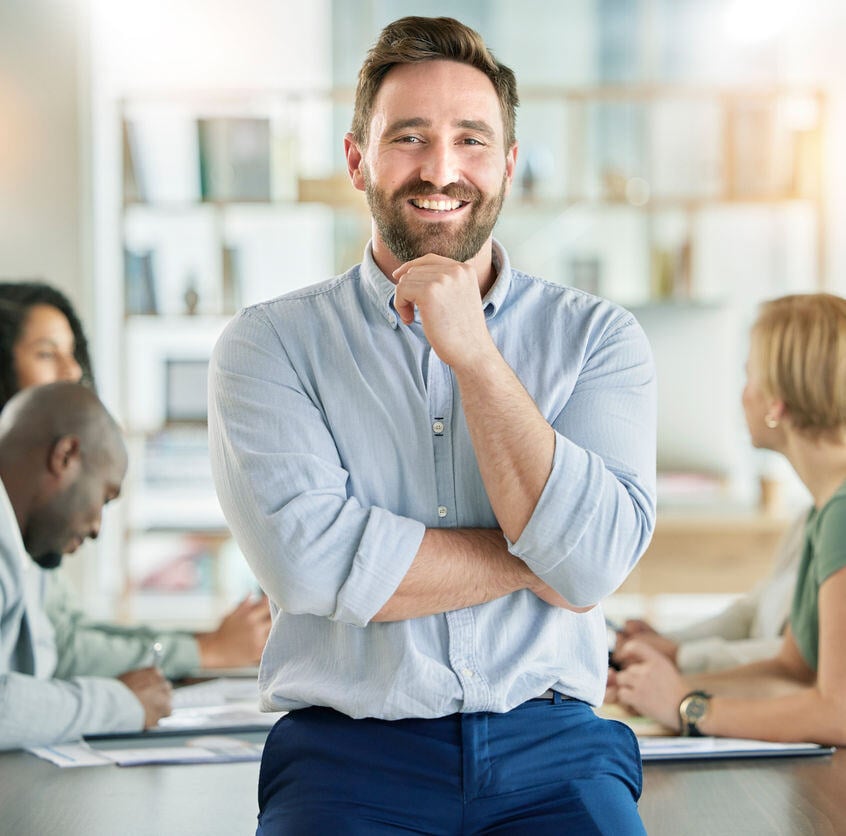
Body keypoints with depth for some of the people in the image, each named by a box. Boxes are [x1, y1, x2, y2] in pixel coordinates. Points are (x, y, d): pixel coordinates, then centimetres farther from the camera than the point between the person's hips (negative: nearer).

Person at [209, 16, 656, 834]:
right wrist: (534, 563, -5)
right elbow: (309, 560, -11)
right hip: (346, 754, -1)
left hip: (551, 746, 2)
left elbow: (593, 562, -8)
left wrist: (470, 349, -10)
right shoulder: (268, 342, 4)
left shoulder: (597, 336, 7)